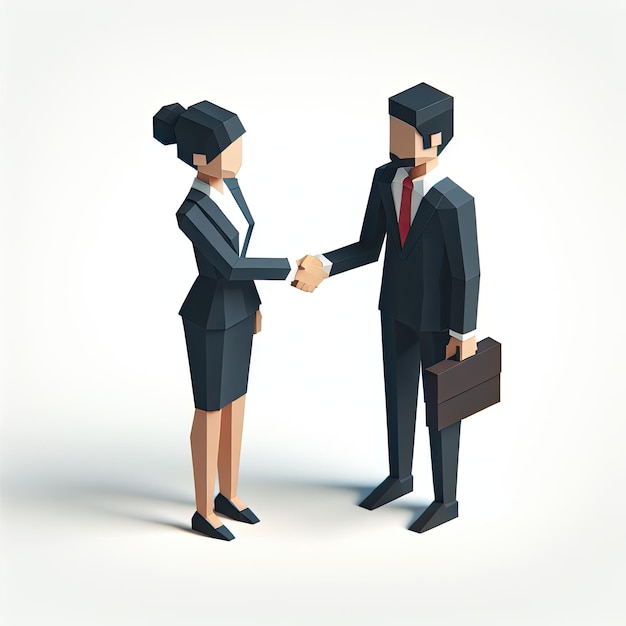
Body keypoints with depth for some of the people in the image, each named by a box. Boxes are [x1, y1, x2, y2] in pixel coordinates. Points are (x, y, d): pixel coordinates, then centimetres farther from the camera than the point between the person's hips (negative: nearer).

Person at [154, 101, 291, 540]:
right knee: (211, 411, 8)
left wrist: (253, 300, 19)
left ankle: (229, 494, 40)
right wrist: (291, 270, -24)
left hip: (236, 306, 8)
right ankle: (204, 511, 29)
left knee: (235, 400, 21)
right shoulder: (188, 210, -33)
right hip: (209, 317, -8)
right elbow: (229, 267, -31)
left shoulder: (227, 184, -5)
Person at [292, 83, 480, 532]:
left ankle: (446, 499, 35)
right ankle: (399, 477, 49)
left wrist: (464, 334, -12)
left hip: (439, 317, -7)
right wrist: (323, 268, -22)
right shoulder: (385, 179, -14)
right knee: (398, 393, 24)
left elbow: (467, 272, -22)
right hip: (397, 307, 7)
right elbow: (368, 249, -5)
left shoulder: (454, 203, -34)